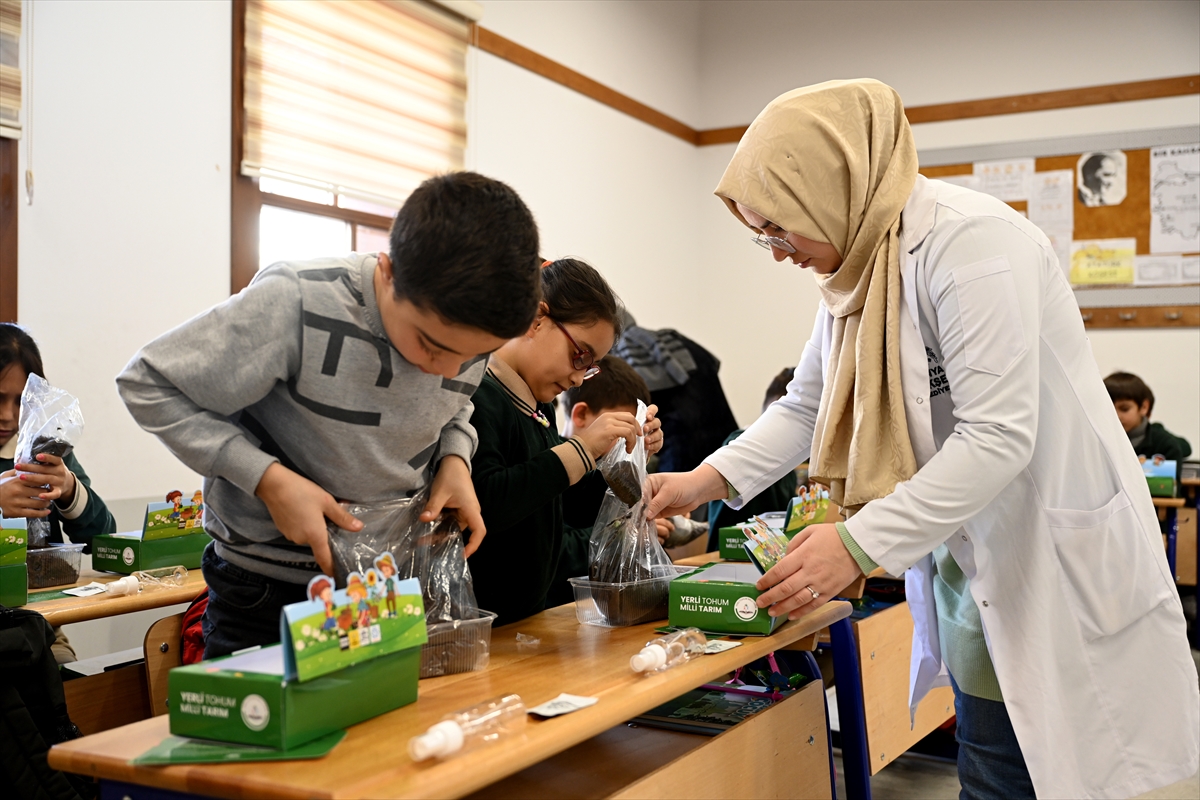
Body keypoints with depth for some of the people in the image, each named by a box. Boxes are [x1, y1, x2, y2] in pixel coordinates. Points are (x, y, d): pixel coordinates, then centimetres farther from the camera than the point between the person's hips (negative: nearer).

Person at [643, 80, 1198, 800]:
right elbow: (805, 407, 13)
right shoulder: (856, 269, 7)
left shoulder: (971, 240, -22)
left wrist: (859, 543, -29)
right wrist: (708, 479, 1)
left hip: (1058, 568, -8)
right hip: (969, 563, 8)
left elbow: (999, 436, -27)